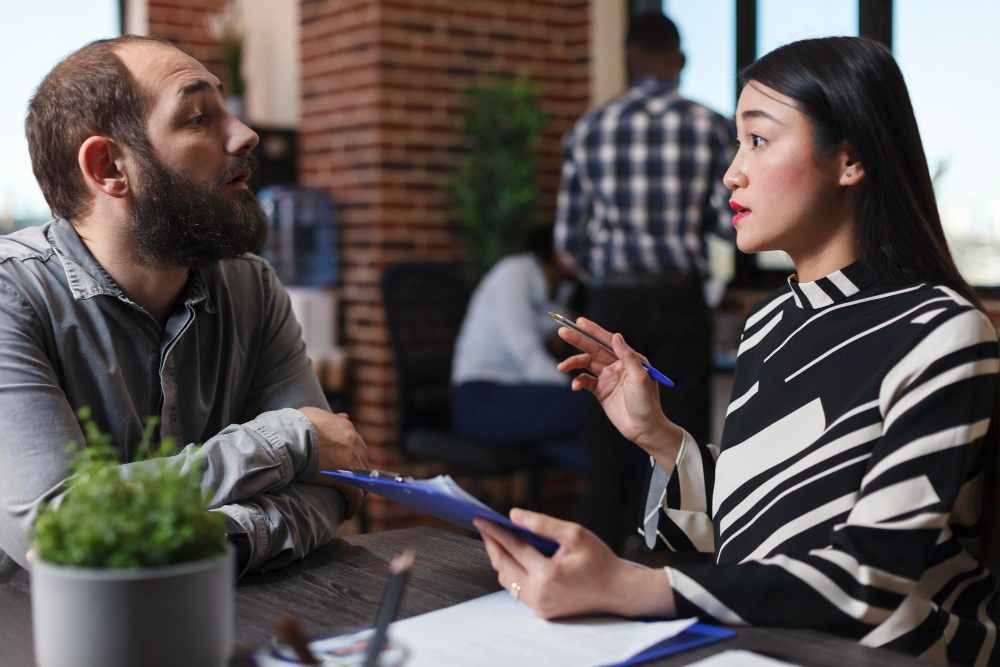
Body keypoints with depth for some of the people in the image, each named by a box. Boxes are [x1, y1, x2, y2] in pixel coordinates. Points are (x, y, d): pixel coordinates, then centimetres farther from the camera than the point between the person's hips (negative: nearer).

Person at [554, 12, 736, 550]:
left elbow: (568, 237, 4)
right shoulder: (709, 127, -2)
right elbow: (731, 223, -4)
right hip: (679, 303, -1)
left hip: (611, 304, 1)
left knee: (608, 450, 7)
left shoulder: (587, 131, 2)